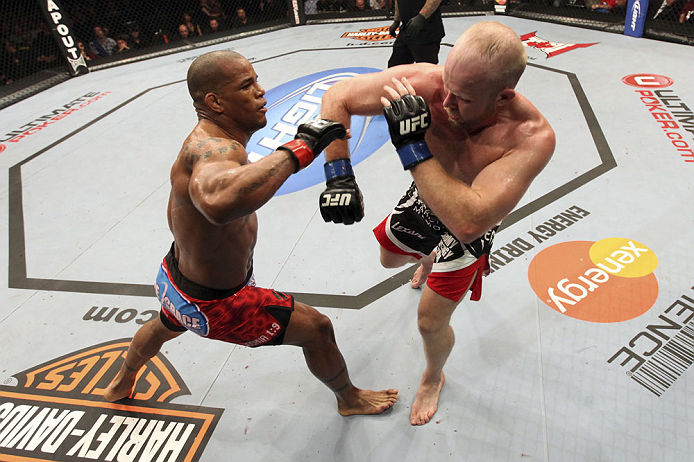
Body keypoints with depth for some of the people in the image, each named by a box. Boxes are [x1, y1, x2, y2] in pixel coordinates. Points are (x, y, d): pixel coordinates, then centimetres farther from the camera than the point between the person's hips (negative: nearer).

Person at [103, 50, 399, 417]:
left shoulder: (204, 140, -3)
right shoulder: (215, 149, -35)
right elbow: (219, 202, -62)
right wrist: (300, 148, -52)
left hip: (176, 276, 10)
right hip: (213, 304, -10)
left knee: (165, 326, 40)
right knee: (317, 329, 3)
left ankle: (122, 384, 72)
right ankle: (350, 399, 33)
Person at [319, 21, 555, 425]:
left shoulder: (532, 137, -41)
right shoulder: (423, 82, -33)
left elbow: (468, 222, -52)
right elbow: (338, 98, -22)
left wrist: (413, 146, -51)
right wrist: (338, 175, -34)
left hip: (468, 229, -4)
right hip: (424, 199, 4)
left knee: (430, 322, 2)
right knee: (390, 258, 30)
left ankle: (433, 378, 40)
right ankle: (430, 260, 69)